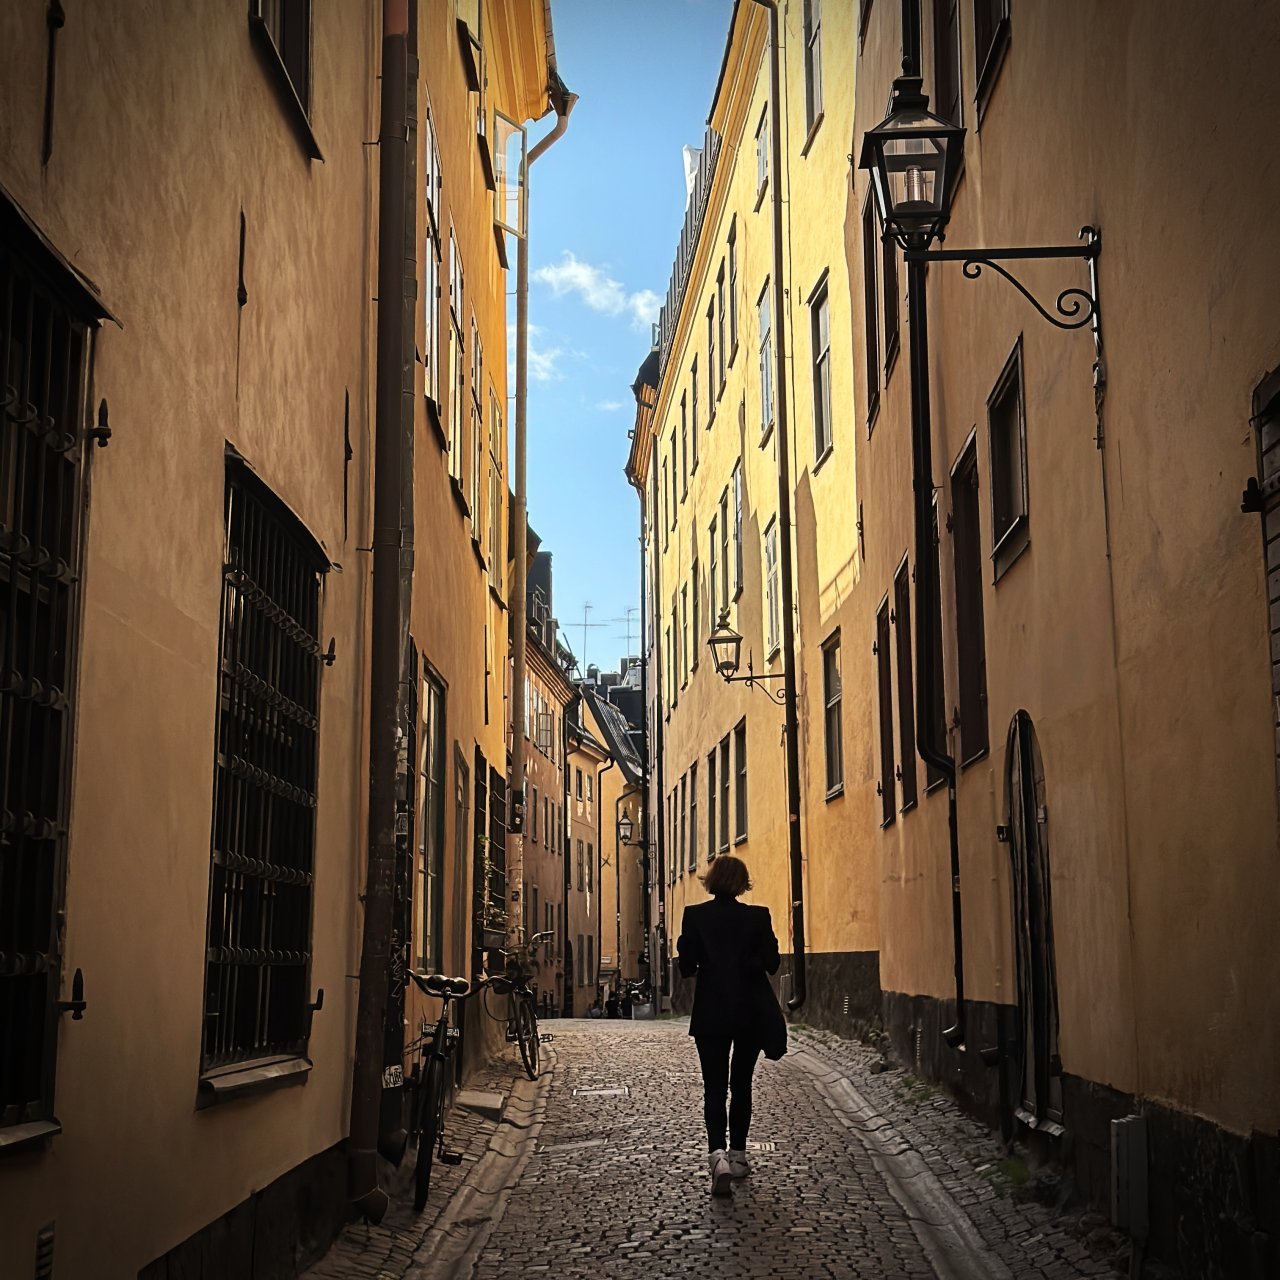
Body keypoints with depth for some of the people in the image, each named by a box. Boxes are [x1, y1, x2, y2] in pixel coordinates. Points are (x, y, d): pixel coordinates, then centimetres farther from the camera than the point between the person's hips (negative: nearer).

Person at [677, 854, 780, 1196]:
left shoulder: (695, 916, -7)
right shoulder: (757, 916, -6)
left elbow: (687, 966, -7)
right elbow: (771, 963, -4)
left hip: (711, 1016, -1)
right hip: (751, 1013, 1)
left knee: (714, 1087, 1)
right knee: (741, 1085, 16)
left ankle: (718, 1155, -20)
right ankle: (738, 1155, 21)